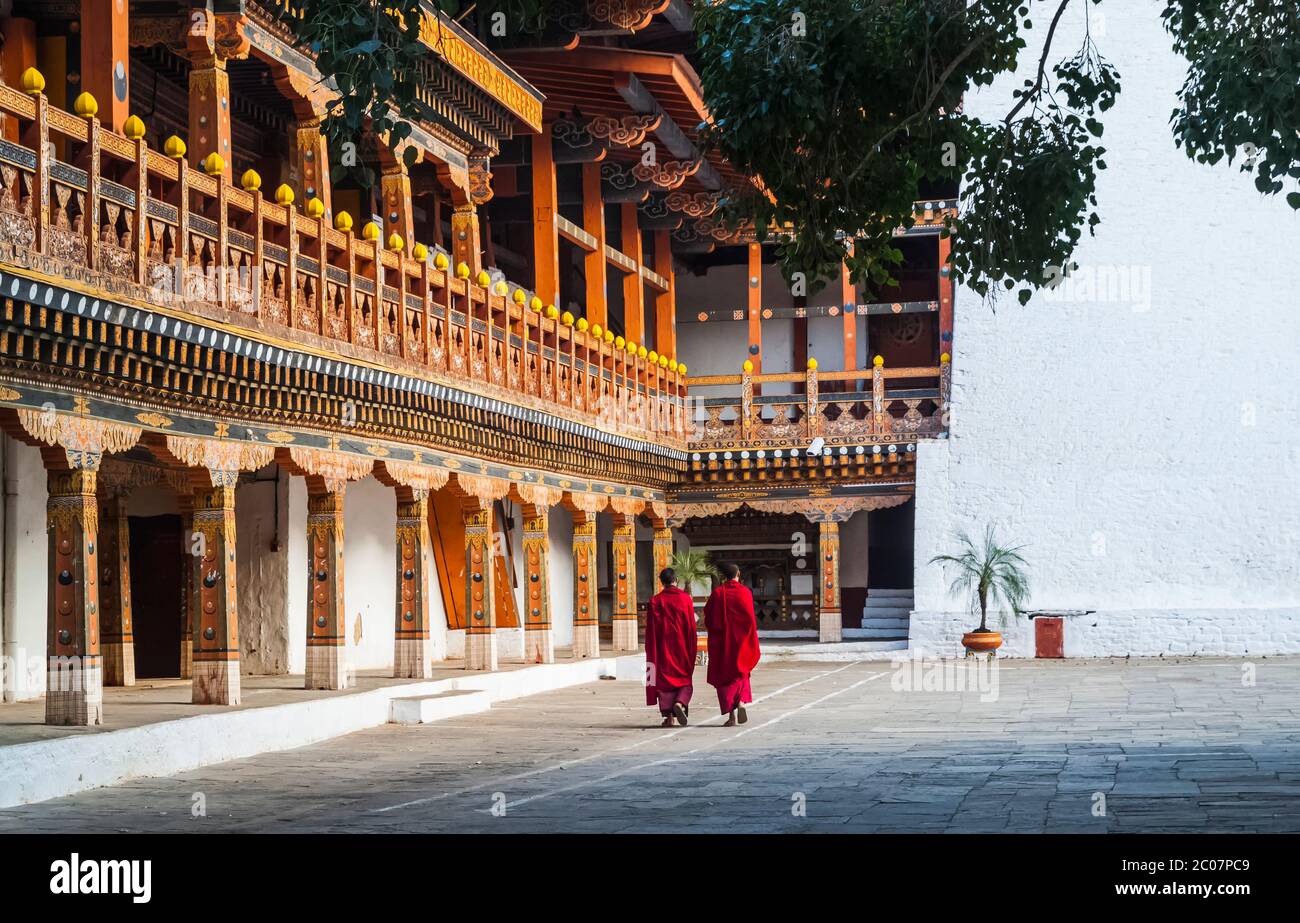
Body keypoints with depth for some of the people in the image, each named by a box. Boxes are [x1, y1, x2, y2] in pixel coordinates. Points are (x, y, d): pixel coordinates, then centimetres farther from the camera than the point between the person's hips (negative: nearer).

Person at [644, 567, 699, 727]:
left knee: (664, 679, 6)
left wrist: (651, 653, 4)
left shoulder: (654, 601, -3)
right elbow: (691, 627, 0)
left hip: (663, 648, 0)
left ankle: (668, 716, 1)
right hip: (682, 648, 0)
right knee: (685, 679, 10)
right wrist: (692, 651, 7)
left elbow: (651, 630, -2)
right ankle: (680, 703, -17)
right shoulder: (686, 598, -2)